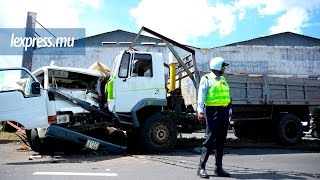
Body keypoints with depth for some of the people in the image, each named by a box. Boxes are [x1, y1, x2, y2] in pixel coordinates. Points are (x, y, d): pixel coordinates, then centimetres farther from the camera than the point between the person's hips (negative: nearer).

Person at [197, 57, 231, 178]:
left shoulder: (223, 79, 18)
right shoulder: (207, 79, -3)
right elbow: (201, 95, -11)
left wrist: (229, 110, 16)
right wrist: (200, 111, -19)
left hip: (224, 112, 7)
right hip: (212, 111, -7)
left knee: (221, 140, 10)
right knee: (210, 139, -10)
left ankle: (219, 167, 18)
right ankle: (201, 167, -2)